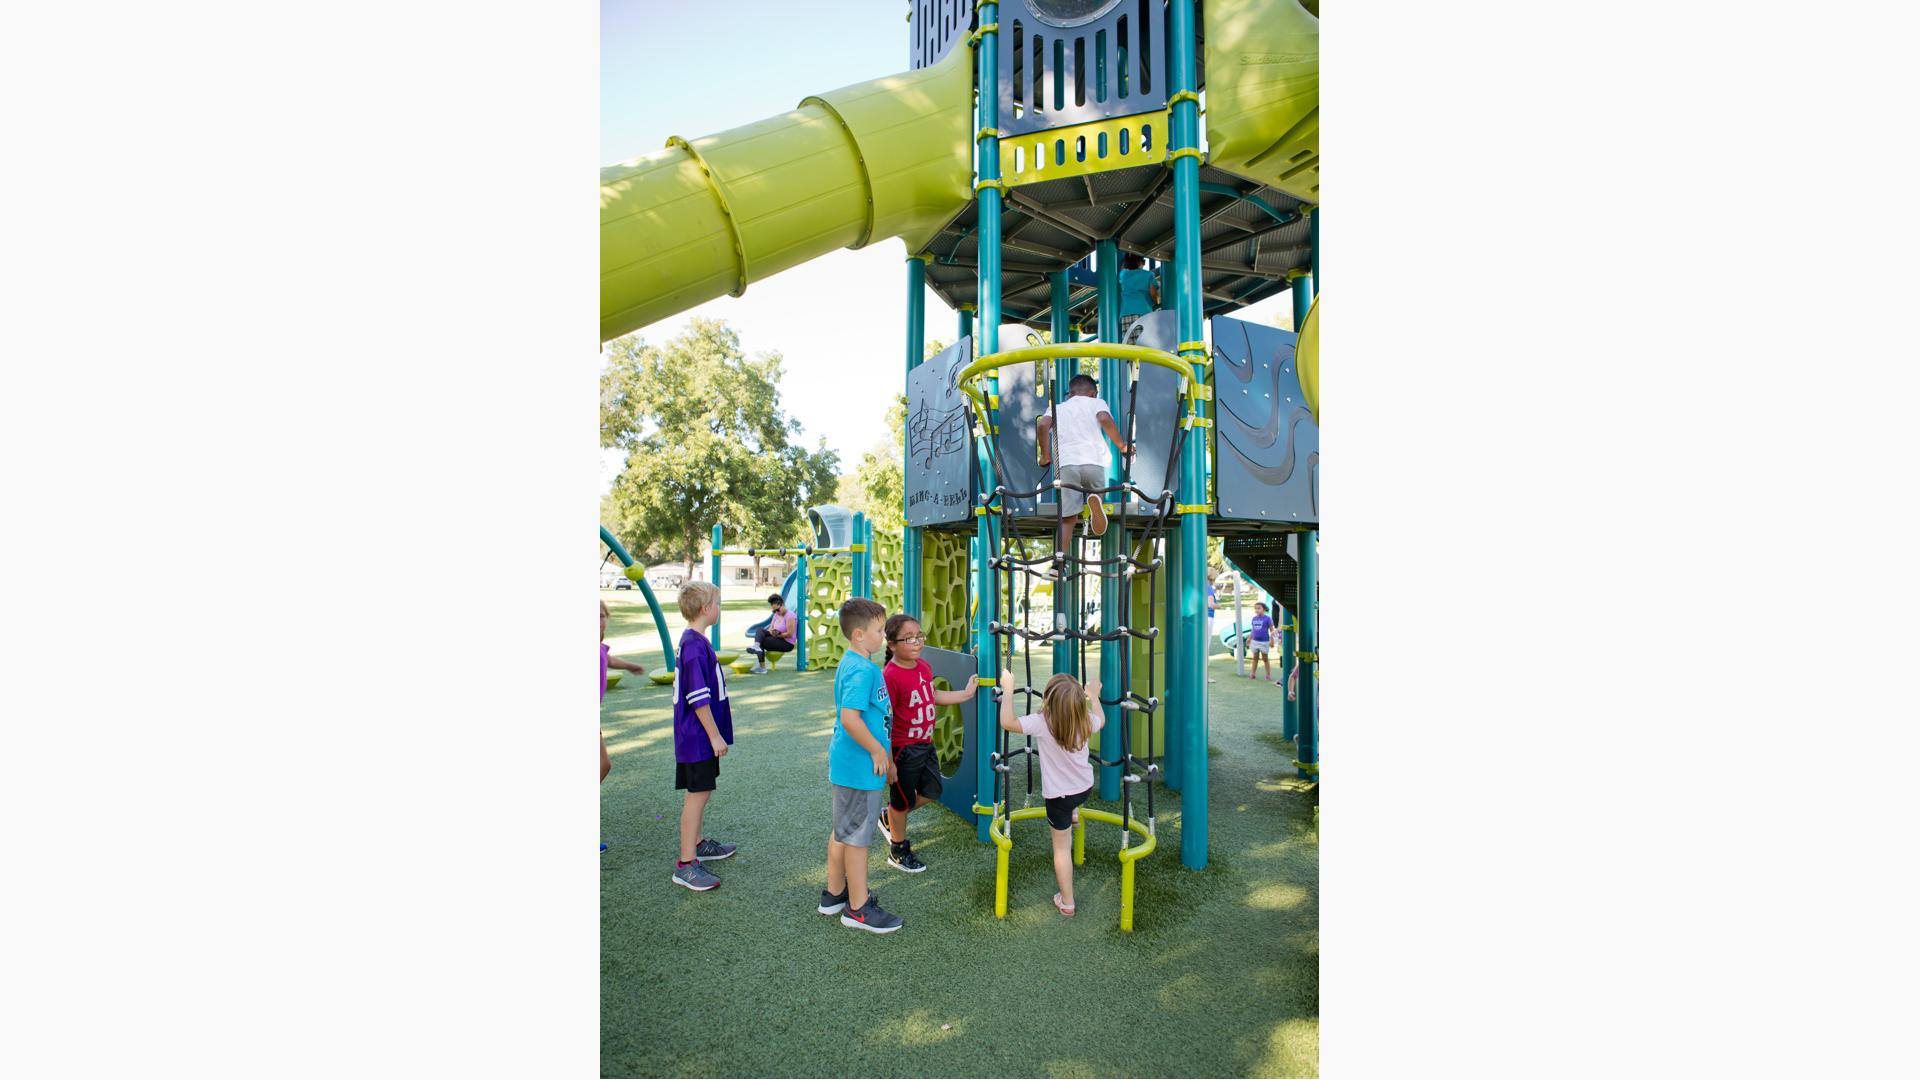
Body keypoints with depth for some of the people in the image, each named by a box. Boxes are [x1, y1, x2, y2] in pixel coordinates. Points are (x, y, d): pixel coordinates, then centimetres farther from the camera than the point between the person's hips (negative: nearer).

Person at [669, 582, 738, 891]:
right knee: (698, 793, -3)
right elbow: (698, 699, -24)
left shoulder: (693, 641, 9)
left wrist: (720, 714, 30)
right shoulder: (695, 645, -23)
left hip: (697, 735, 10)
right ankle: (686, 864, 4)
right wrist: (715, 736, -19)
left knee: (700, 791, 20)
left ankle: (697, 844, 35)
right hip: (698, 737, -10)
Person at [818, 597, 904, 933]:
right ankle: (858, 909, 17)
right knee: (857, 836, 3)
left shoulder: (853, 664, 10)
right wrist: (878, 751, -19)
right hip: (861, 767, -10)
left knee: (842, 831, 20)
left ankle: (835, 893, 35)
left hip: (847, 763, 10)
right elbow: (850, 718, -31)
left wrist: (884, 754, 22)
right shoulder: (862, 670, -22)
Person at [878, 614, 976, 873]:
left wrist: (965, 694, 20)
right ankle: (898, 851, 32)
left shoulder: (924, 667, 0)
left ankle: (890, 817, 39)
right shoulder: (891, 676, -26)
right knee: (902, 801, 10)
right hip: (903, 749, -8)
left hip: (925, 744, 8)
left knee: (932, 791, 18)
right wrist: (888, 761, -21)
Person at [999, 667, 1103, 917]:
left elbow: (1007, 722, -29)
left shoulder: (1041, 723, -29)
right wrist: (1094, 696, 22)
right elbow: (1101, 720, 9)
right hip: (1086, 787, 4)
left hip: (1059, 795, -4)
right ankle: (1073, 813, 59)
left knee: (1062, 847, 12)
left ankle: (1067, 902, 22)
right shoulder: (1086, 720, -14)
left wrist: (1008, 689, -23)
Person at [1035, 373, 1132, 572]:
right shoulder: (1096, 402, 21)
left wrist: (1045, 455, 13)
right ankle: (1094, 501, -19)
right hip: (1093, 462, -1)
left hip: (1065, 464, 1)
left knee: (1067, 517, 3)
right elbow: (1104, 419, -2)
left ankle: (1058, 565, -11)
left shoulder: (1057, 408, 26)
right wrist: (1122, 445, 7)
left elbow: (1042, 425, 4)